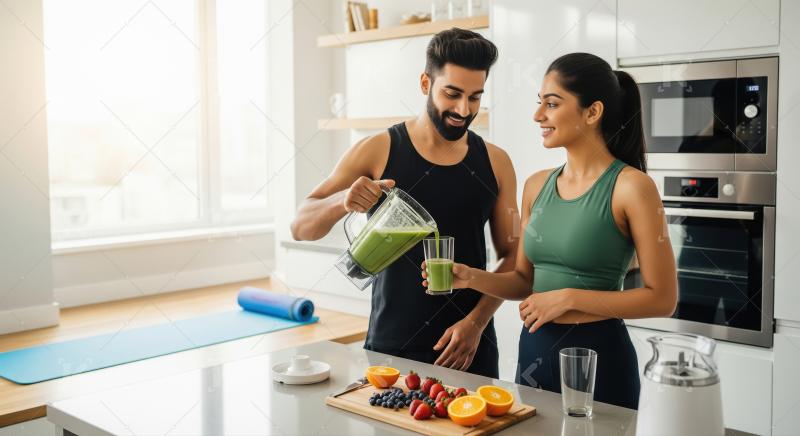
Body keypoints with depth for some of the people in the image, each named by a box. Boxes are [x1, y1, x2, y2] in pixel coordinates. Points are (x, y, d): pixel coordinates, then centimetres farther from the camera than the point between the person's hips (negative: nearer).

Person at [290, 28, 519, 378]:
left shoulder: (495, 163, 1)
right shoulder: (377, 152, -5)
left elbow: (511, 256, 6)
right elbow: (301, 227, -5)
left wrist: (477, 322, -8)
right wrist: (342, 200, -25)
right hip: (390, 346, -1)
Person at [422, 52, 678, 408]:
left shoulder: (631, 186, -13)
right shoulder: (537, 185, 5)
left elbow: (662, 298, -12)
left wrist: (569, 298, -16)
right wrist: (473, 278, -6)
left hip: (598, 355, -6)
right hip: (533, 350, 6)